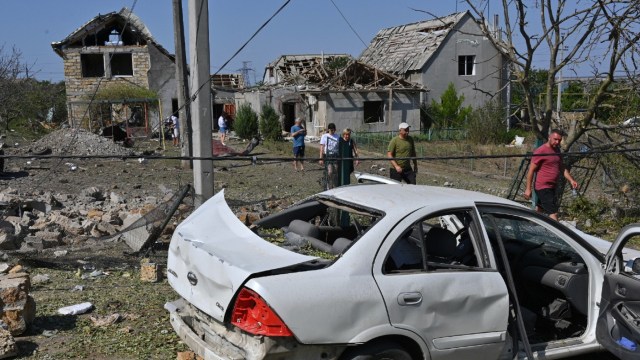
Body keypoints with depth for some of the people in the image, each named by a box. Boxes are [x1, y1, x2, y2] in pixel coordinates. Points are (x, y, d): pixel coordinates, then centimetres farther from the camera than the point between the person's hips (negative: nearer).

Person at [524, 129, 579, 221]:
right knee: (553, 213, -12)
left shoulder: (557, 150, 13)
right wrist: (528, 189, -14)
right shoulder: (541, 151, -13)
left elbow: (562, 168, 21)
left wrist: (571, 180, 7)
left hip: (551, 187, 9)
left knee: (539, 210, 18)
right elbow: (531, 170, -12)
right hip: (543, 187, -9)